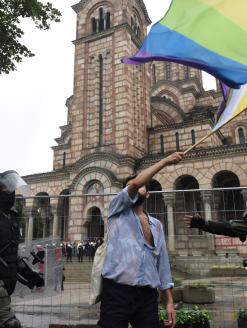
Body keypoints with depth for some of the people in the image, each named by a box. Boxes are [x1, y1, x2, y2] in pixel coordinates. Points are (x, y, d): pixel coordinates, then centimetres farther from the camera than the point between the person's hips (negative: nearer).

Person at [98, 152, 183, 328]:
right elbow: (136, 183, -12)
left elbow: (162, 263, 15)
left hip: (148, 296, 4)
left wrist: (169, 302, 9)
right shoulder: (117, 210, 5)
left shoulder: (156, 225, 17)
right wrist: (165, 161, -6)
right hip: (117, 292, -4)